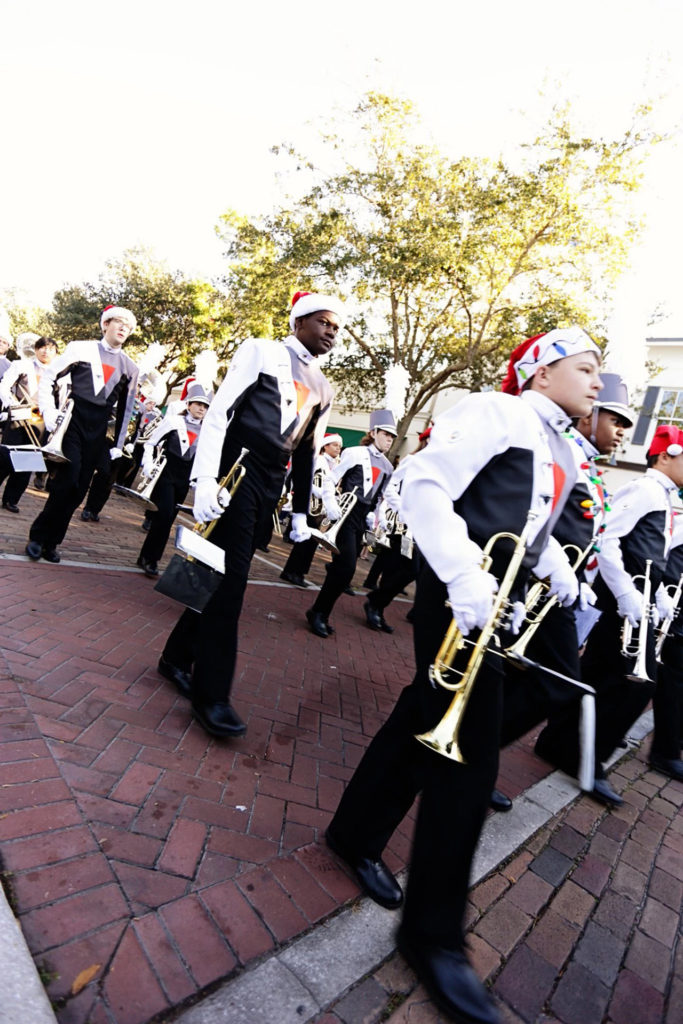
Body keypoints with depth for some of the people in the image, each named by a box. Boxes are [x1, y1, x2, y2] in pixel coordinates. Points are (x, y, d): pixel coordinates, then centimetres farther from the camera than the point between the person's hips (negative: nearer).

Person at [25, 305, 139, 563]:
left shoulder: (130, 367, 10)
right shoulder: (81, 349, 2)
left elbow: (125, 409, 15)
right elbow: (48, 377, 3)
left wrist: (118, 444, 12)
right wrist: (49, 413, -7)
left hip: (97, 429, 3)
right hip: (72, 421, -3)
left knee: (78, 489, 2)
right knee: (68, 481, -14)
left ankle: (50, 541, 15)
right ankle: (37, 537, 4)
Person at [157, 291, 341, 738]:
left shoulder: (323, 390, 17)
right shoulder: (262, 351, 0)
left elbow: (308, 453, 20)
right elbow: (219, 411, -8)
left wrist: (301, 512, 17)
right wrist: (206, 479, -17)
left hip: (270, 485, 6)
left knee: (226, 574, 10)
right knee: (228, 578, -7)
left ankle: (177, 659, 27)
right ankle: (211, 693, 4)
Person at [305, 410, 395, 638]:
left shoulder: (387, 467, 13)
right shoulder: (354, 453, -5)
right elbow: (331, 480, -7)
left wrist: (372, 516, 9)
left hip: (362, 519, 6)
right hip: (346, 514, -6)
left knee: (343, 567, 8)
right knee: (346, 567, -14)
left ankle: (321, 614, 20)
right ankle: (318, 612, 2)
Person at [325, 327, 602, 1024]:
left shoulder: (562, 453, 19)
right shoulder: (496, 414, -8)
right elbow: (425, 486, -19)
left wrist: (554, 565, 9)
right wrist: (464, 575, -29)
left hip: (495, 598, 9)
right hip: (460, 592, -9)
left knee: (427, 716, 16)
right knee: (467, 751, -5)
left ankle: (357, 837, 37)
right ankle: (433, 933, 15)